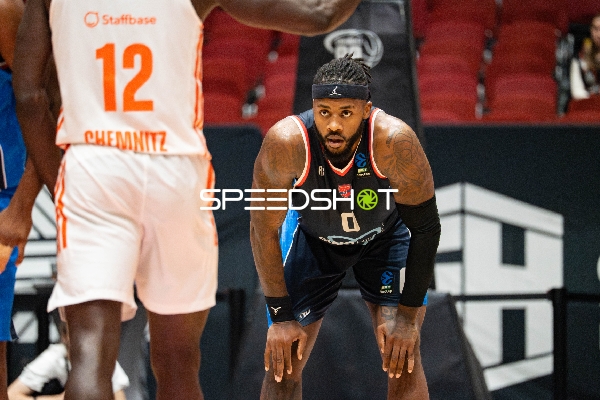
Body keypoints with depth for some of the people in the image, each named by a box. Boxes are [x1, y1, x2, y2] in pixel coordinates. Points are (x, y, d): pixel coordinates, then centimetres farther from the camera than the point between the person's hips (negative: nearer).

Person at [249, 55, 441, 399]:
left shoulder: (395, 141, -36)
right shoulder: (286, 143, -35)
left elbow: (425, 228, -22)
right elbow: (264, 230, -21)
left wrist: (408, 314, -21)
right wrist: (281, 316, -18)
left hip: (385, 235, -1)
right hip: (312, 238, 1)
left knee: (403, 357, -12)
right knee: (282, 363, -3)